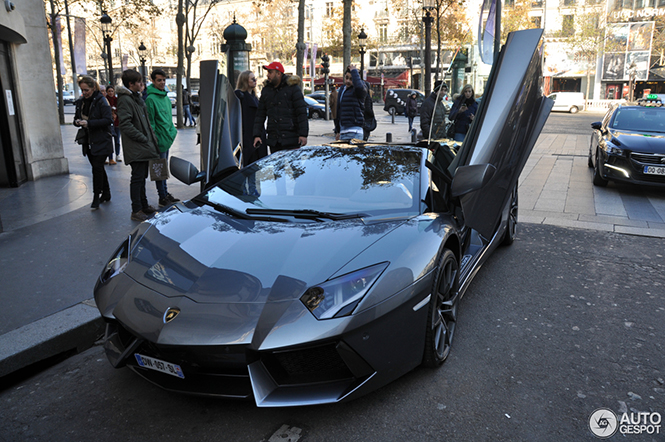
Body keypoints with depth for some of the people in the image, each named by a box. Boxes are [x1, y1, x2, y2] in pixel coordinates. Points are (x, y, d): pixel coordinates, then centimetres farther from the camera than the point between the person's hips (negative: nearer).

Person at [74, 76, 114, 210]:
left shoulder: (101, 101, -10)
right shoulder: (80, 101, 11)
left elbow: (108, 120, -18)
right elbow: (76, 118, 20)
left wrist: (89, 123, -23)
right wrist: (77, 122, -4)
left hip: (101, 141, -7)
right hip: (88, 142, 7)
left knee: (97, 167, -9)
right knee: (98, 168, 13)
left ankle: (96, 197, 0)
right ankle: (106, 194, 25)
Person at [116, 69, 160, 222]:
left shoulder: (137, 97, 17)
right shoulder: (125, 100, -14)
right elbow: (126, 125, -21)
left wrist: (152, 136, 11)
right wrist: (143, 139, -17)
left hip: (144, 148, 10)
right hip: (135, 149, -10)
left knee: (142, 176, 17)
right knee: (137, 178, -4)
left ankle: (144, 205, 28)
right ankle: (136, 210, 3)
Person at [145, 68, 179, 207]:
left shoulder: (166, 97, 12)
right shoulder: (151, 98, -14)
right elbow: (150, 121, -16)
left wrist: (172, 129, 19)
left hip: (168, 138, 9)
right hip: (160, 140, -9)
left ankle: (165, 194, 27)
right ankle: (163, 198, 6)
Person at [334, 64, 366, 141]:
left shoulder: (357, 91, -6)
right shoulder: (342, 90, 17)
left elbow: (359, 87, -34)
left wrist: (354, 71, -18)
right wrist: (337, 131, 23)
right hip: (343, 130, 8)